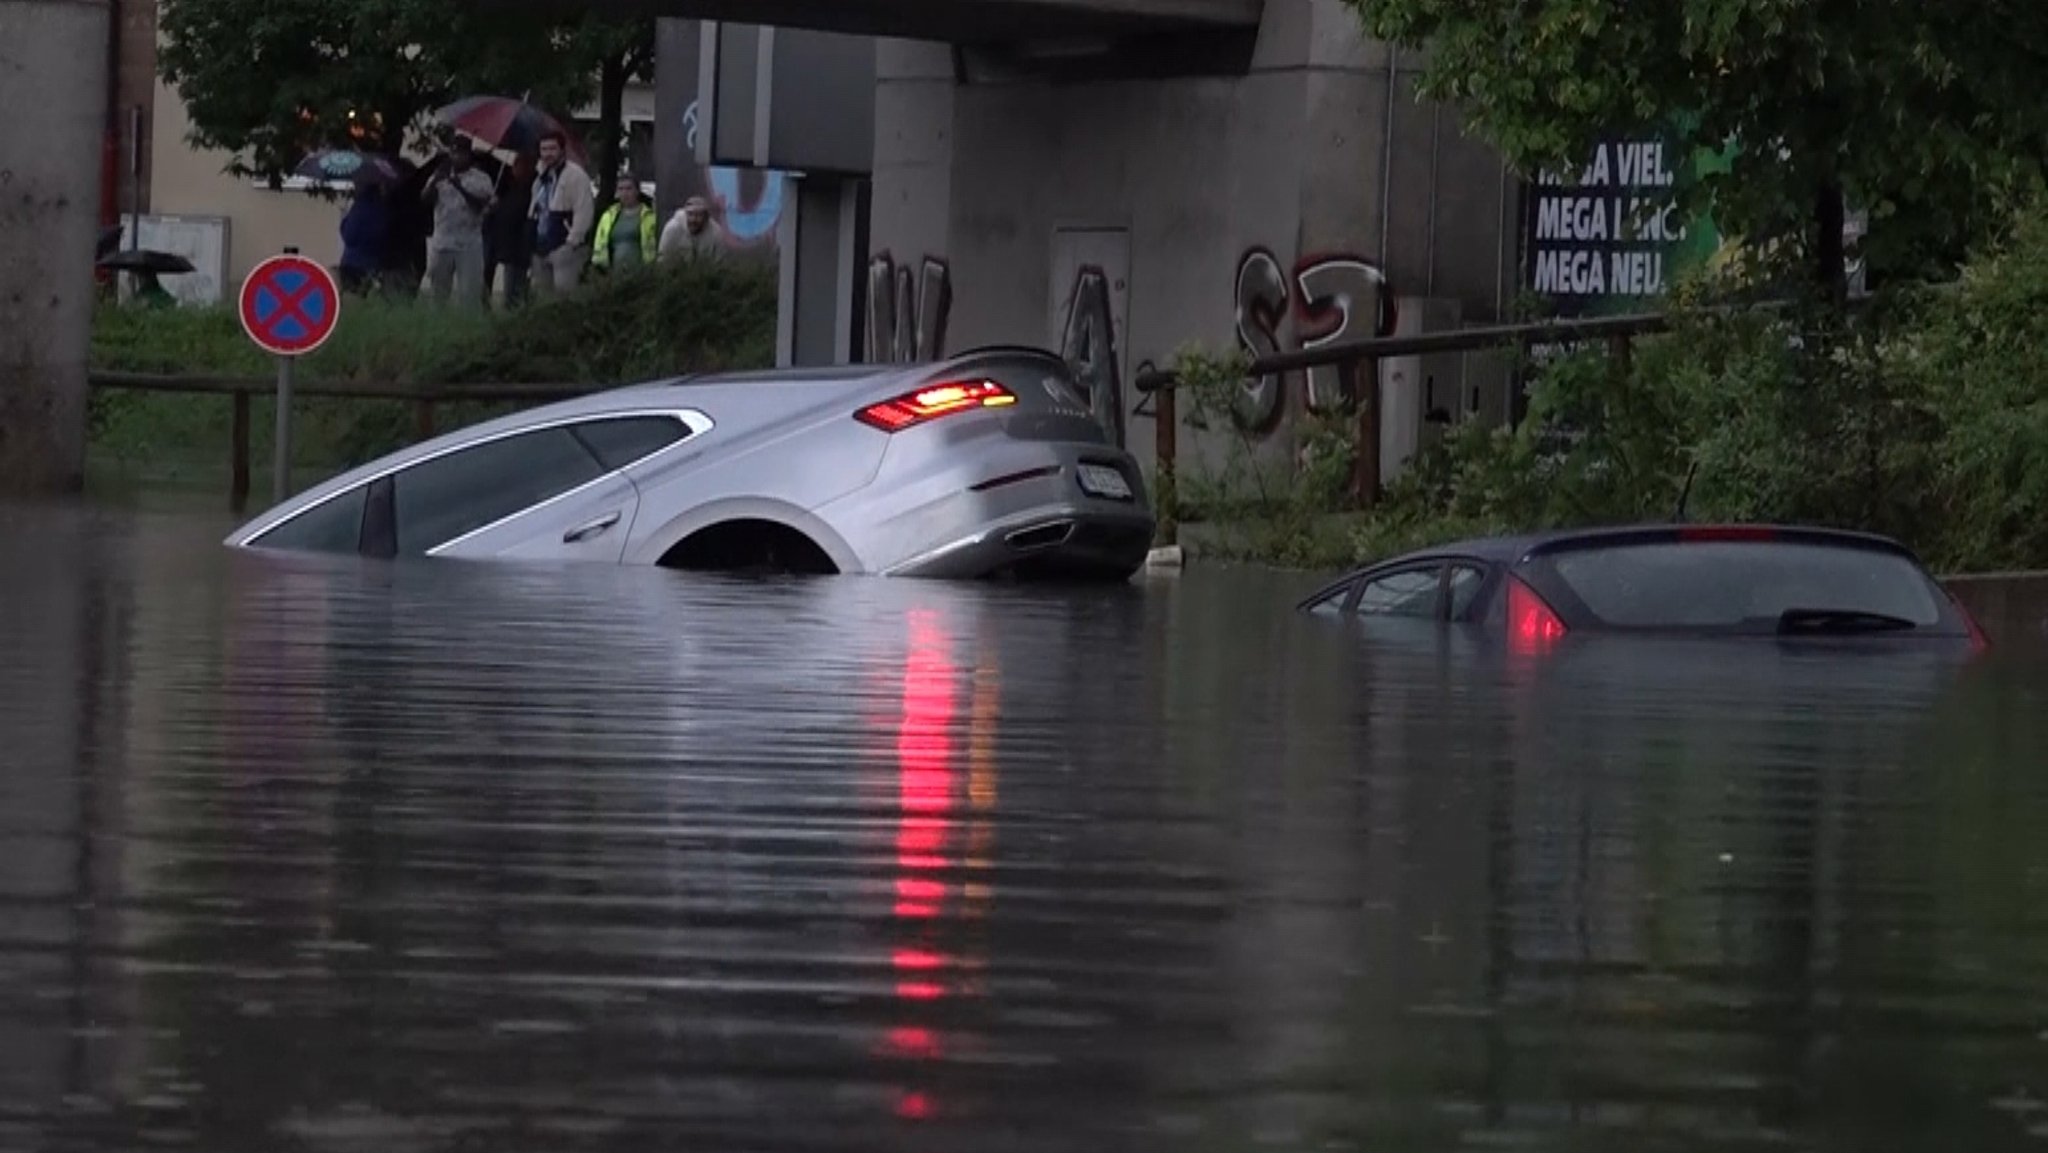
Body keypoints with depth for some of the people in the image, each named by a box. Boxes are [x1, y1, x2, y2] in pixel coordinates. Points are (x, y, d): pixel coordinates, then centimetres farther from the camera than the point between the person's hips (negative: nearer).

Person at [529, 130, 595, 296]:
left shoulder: (575, 175, -10)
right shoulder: (542, 179, 19)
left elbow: (583, 212, -17)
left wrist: (572, 241, -20)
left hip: (565, 247, -9)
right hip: (541, 248, 9)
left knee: (564, 293, -16)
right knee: (542, 294, 11)